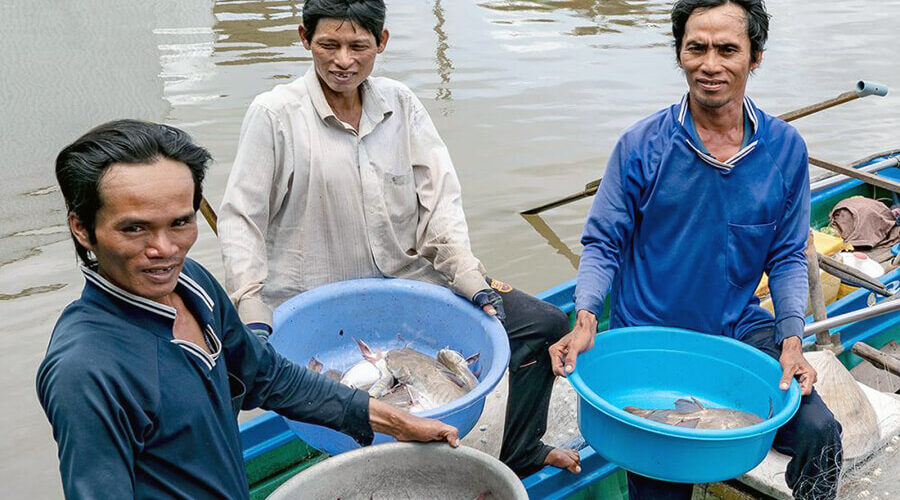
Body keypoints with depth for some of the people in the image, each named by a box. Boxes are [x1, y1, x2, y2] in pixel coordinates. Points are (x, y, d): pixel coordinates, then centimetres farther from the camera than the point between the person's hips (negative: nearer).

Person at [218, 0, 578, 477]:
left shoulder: (400, 104, 4)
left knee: (543, 322, -1)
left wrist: (473, 282, -14)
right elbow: (240, 219, -6)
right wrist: (252, 313, -17)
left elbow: (439, 200, -1)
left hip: (408, 281, 4)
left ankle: (520, 454, 18)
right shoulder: (274, 114, -6)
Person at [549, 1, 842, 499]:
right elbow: (603, 243, -4)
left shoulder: (785, 149, -3)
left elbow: (787, 257, 5)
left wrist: (791, 338, -9)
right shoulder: (641, 145, -11)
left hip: (739, 331, 2)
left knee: (818, 433, -16)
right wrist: (586, 318, -20)